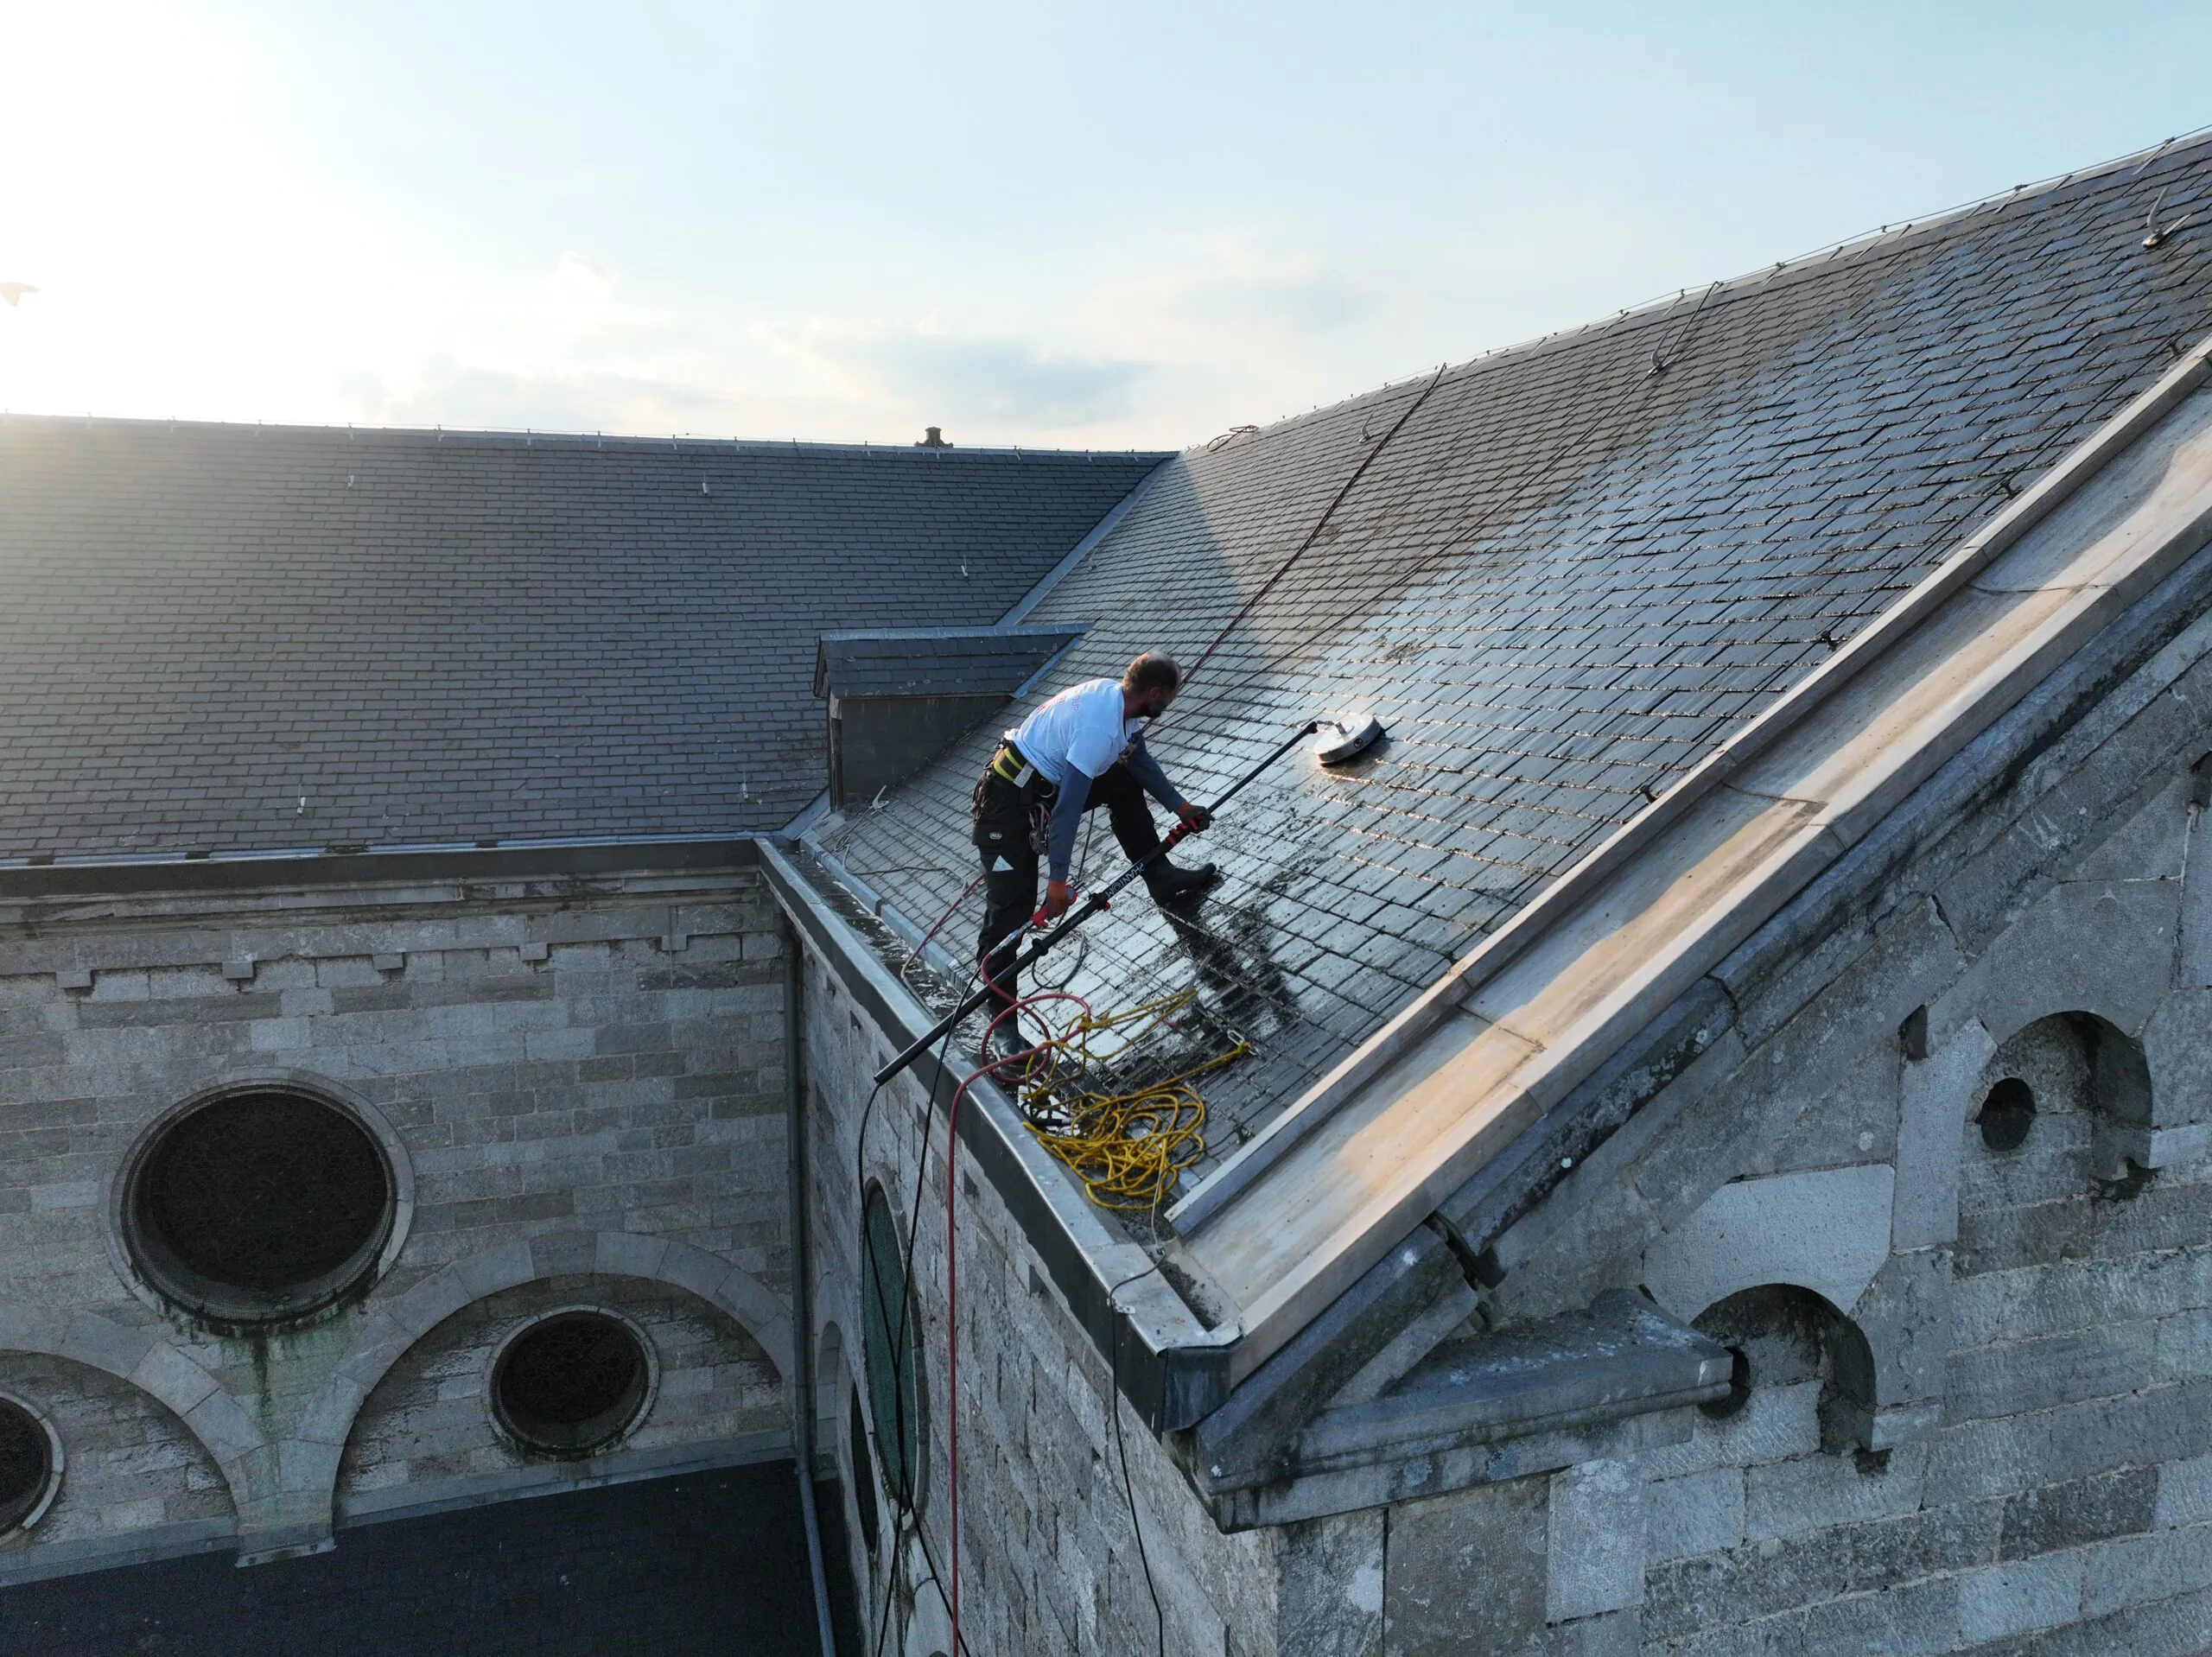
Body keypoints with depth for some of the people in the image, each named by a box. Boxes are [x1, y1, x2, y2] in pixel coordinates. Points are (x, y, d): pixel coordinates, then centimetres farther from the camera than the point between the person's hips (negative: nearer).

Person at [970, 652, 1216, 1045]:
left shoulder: (1116, 697, -1)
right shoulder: (1100, 725, -29)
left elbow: (1140, 759, 18)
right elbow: (1069, 806, -28)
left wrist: (1180, 806, 18)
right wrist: (1057, 880, -24)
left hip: (1047, 782, 10)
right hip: (1010, 802, -10)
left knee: (1126, 784, 14)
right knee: (1010, 910, -7)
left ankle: (1161, 879, 21)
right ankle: (1002, 1019, 1)